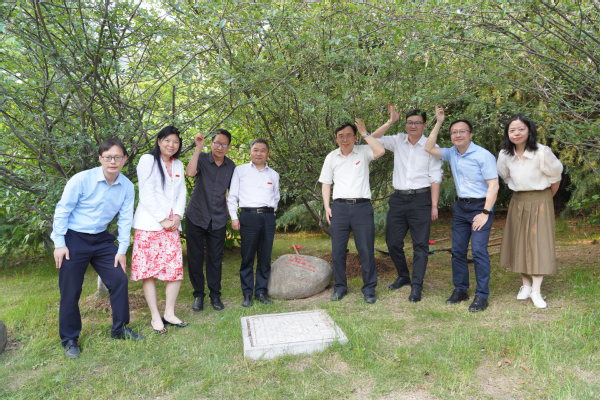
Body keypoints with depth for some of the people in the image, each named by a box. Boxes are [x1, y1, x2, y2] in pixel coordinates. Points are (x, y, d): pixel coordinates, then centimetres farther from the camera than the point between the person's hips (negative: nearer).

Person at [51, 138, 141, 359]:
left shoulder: (127, 186, -6)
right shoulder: (82, 179, -18)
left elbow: (125, 218, -1)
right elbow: (62, 210, -11)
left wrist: (122, 250, -1)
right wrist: (59, 244, -11)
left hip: (102, 239, 4)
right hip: (74, 239, -4)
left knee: (119, 280, 2)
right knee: (70, 291, 3)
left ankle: (120, 328, 21)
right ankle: (69, 339, 22)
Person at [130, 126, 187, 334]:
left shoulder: (178, 165, 16)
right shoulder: (148, 160, -1)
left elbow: (181, 193, 13)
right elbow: (146, 194, -8)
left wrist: (177, 216, -3)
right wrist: (162, 220, -10)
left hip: (172, 225, 5)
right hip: (149, 224, -5)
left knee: (175, 269, 1)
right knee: (149, 270, -2)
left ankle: (169, 313, 13)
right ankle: (155, 317, 8)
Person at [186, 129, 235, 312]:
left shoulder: (231, 166, 5)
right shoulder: (202, 158, -5)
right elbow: (190, 172, -27)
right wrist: (198, 147, -27)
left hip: (218, 220, 2)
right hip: (196, 216, -2)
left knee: (215, 259, 7)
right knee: (195, 257, 6)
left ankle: (215, 295, 20)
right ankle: (198, 295, 20)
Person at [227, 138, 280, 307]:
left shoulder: (274, 175, 15)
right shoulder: (240, 170, 7)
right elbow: (232, 196, 6)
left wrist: (270, 213, 14)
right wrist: (234, 217, -2)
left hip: (268, 217, 3)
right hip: (248, 216, -3)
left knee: (265, 257, 5)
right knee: (247, 257, -2)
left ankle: (261, 291, 15)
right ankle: (247, 293, 6)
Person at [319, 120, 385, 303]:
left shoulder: (363, 152, 2)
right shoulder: (331, 157, 10)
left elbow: (380, 151, -19)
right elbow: (326, 183, 13)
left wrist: (364, 133, -11)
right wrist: (326, 207, 3)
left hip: (362, 206, -2)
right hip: (339, 207, 2)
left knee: (366, 250, 2)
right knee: (337, 251, 7)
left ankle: (369, 288, 15)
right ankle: (340, 286, 21)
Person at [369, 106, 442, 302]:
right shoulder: (398, 141, 7)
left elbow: (435, 178, -4)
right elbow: (373, 139, -2)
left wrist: (434, 205, -8)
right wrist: (390, 122, -10)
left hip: (421, 199, -4)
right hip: (398, 198, 4)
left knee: (420, 244, -1)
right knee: (392, 241, 11)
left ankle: (416, 286, 6)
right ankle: (403, 276, 30)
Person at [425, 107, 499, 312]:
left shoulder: (483, 155, -12)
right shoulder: (452, 153, 7)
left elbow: (493, 185, -14)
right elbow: (429, 148, 3)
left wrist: (485, 213, -18)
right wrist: (439, 122, -1)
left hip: (480, 206, -6)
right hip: (460, 206, 6)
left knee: (479, 251, -9)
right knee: (458, 250, 8)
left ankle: (482, 296, 1)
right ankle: (460, 290, 20)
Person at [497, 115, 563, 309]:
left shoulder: (542, 152, -19)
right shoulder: (505, 155, -6)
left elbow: (555, 178, -5)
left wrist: (546, 198, 8)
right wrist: (520, 193, 14)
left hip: (540, 201, -4)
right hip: (517, 202, 4)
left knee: (539, 243, -2)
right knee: (519, 243, 7)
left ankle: (536, 291, 3)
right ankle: (526, 284, 22)